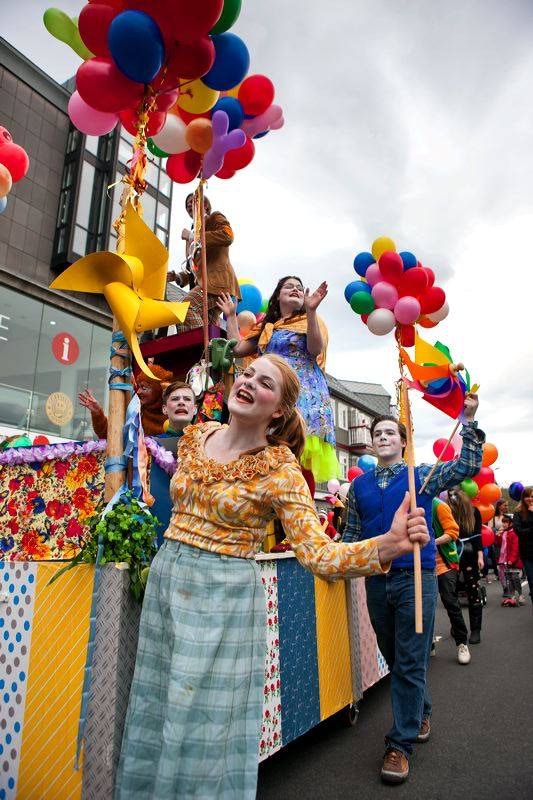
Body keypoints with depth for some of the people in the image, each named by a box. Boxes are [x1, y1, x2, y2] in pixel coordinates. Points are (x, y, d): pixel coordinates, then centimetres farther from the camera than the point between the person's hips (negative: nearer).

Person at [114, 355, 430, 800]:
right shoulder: (196, 436, 0)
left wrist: (388, 545, -36)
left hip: (224, 593, -6)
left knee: (202, 723, 5)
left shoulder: (280, 470, -16)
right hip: (165, 575, 6)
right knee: (154, 708, 20)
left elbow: (319, 554, -23)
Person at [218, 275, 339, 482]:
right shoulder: (266, 327, 26)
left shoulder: (311, 320, 12)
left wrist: (311, 310, -16)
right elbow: (237, 348, 21)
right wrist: (231, 316, 26)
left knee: (303, 440, -19)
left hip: (304, 393, -4)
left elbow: (315, 349, -9)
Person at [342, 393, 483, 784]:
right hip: (377, 580, 4)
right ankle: (421, 711, 42)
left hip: (416, 578, -3)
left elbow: (468, 466, -9)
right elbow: (352, 534, 12)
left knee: (410, 663, 1)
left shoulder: (422, 476, 1)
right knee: (394, 659, 17)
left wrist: (469, 421, -17)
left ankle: (401, 744, 13)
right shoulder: (359, 486, 8)